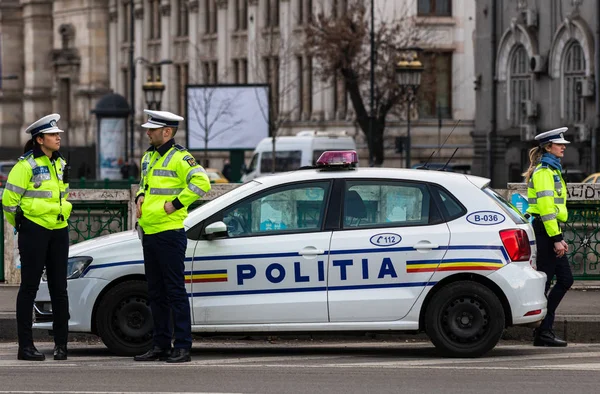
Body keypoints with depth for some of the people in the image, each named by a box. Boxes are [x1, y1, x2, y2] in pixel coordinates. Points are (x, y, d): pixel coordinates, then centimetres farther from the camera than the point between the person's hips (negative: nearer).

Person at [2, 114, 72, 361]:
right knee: (29, 287, -2)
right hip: (34, 231, -6)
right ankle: (25, 345, 1)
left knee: (59, 288, 6)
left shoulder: (60, 164, 11)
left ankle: (61, 344, 11)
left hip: (58, 231, 6)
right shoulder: (26, 165, -11)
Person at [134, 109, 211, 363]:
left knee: (175, 291, -7)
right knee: (155, 292, 12)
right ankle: (160, 345, 18)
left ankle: (182, 347, -6)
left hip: (169, 233, -9)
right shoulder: (148, 157, 17)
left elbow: (201, 182, -22)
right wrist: (140, 197, 12)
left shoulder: (179, 157, -10)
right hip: (149, 233, 9)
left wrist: (175, 203, -20)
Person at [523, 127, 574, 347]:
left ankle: (543, 330, 11)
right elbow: (545, 207, -20)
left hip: (549, 231, 10)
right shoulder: (544, 171, -12)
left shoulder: (551, 170, 20)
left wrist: (558, 237, 20)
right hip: (544, 230, -10)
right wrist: (556, 238, -22)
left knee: (565, 279, 9)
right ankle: (542, 332, -1)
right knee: (543, 281, -6)